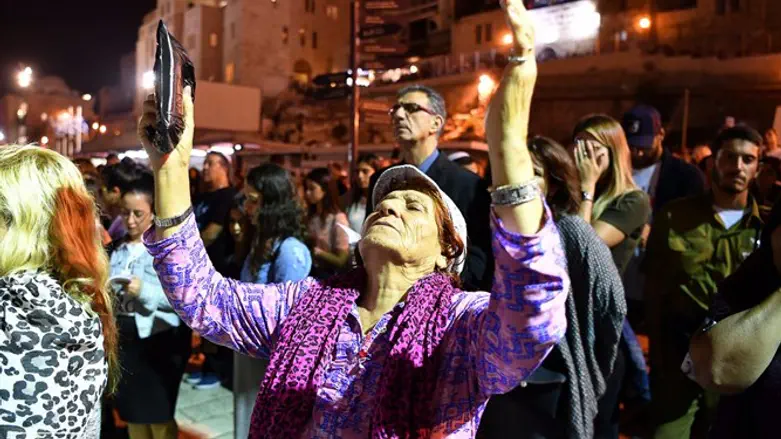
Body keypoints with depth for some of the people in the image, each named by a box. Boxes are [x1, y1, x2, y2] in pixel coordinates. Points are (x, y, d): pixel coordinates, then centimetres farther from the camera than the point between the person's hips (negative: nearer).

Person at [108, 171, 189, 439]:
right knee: (132, 414, 17)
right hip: (123, 339, 6)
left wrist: (145, 291, -26)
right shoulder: (118, 249, 12)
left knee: (159, 417, 3)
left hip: (159, 341, -6)